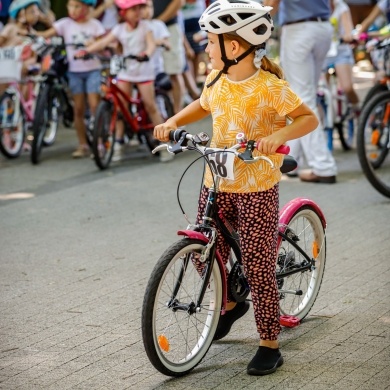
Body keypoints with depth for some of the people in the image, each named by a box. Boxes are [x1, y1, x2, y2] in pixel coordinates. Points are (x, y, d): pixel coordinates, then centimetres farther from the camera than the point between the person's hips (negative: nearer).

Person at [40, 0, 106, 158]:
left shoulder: (94, 24, 0)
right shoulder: (65, 24, 1)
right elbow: (46, 34, -8)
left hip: (92, 69, -2)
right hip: (75, 71, 2)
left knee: (94, 105, -8)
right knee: (78, 109, 2)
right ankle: (83, 145, 8)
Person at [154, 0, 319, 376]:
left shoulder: (269, 86, -16)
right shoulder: (217, 81, 3)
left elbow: (309, 118, -15)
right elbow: (201, 106, 23)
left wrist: (279, 135, -32)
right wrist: (173, 122, 6)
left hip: (257, 189, -6)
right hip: (217, 185, 6)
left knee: (258, 269, -3)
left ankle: (269, 346, 10)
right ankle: (230, 305, 43)